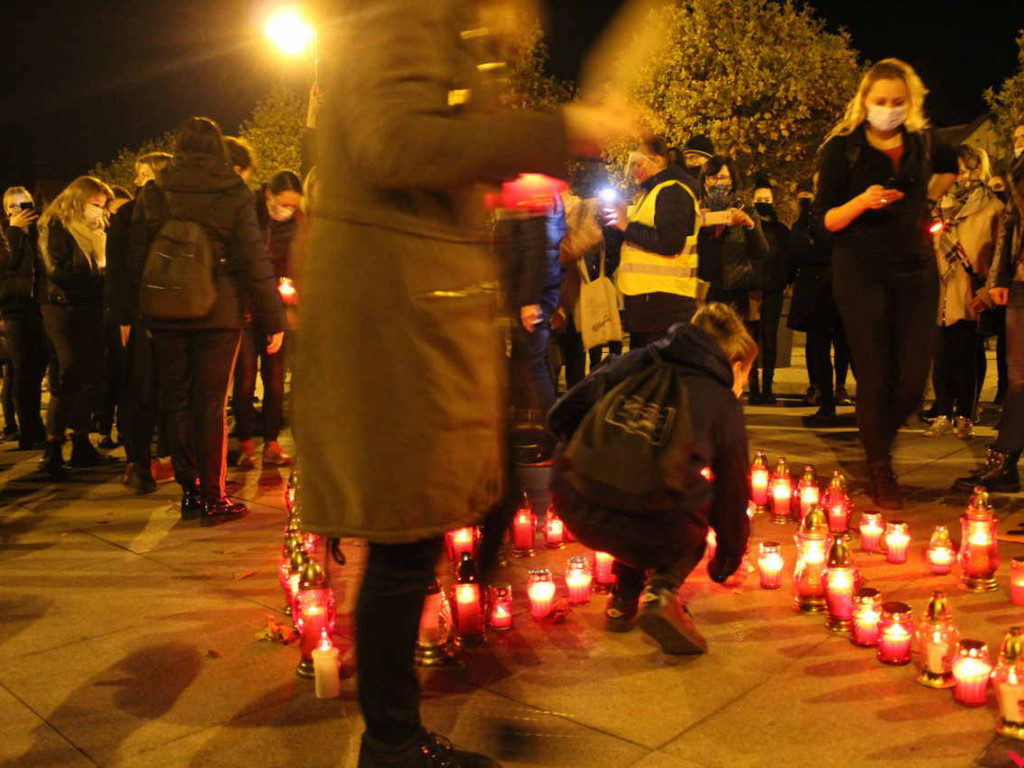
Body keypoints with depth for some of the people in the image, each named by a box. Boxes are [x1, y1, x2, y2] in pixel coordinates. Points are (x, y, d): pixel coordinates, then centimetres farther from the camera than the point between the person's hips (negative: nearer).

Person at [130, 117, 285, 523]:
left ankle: (189, 489, 16)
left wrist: (139, 308, 14)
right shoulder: (234, 195, -3)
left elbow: (136, 258, 6)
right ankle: (212, 497, 5)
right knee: (210, 403, 1)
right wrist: (273, 318, -2)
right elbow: (255, 261, -6)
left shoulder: (152, 194, 4)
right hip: (217, 312, -2)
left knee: (177, 400, 11)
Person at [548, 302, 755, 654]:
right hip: (653, 531, -4)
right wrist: (725, 565, 42)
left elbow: (560, 418, 18)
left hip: (576, 510, 4)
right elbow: (732, 497, 24)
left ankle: (624, 597, 27)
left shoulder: (634, 362, 22)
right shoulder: (725, 405, 17)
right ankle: (661, 589, 6)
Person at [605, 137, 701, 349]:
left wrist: (628, 225, -15)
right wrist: (622, 218, 7)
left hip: (664, 301, -11)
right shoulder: (653, 192, 22)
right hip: (646, 295, 11)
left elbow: (669, 242, -23)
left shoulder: (673, 191, -10)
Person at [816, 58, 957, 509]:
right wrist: (863, 201, -24)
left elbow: (951, 166, 30)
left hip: (916, 269, 3)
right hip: (862, 272, -3)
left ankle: (880, 441, 28)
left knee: (913, 377, -1)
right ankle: (880, 470, 15)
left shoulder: (923, 143, 6)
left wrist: (926, 200, 16)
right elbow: (827, 220, -7)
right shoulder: (842, 147, -4)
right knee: (875, 376, -2)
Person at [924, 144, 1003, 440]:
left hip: (969, 297, -4)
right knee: (942, 357, 2)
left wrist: (986, 293, -13)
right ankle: (944, 415, 10)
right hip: (942, 296, 4)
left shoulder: (992, 208, 1)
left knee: (965, 357, -1)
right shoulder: (945, 205, 15)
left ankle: (964, 417, 8)